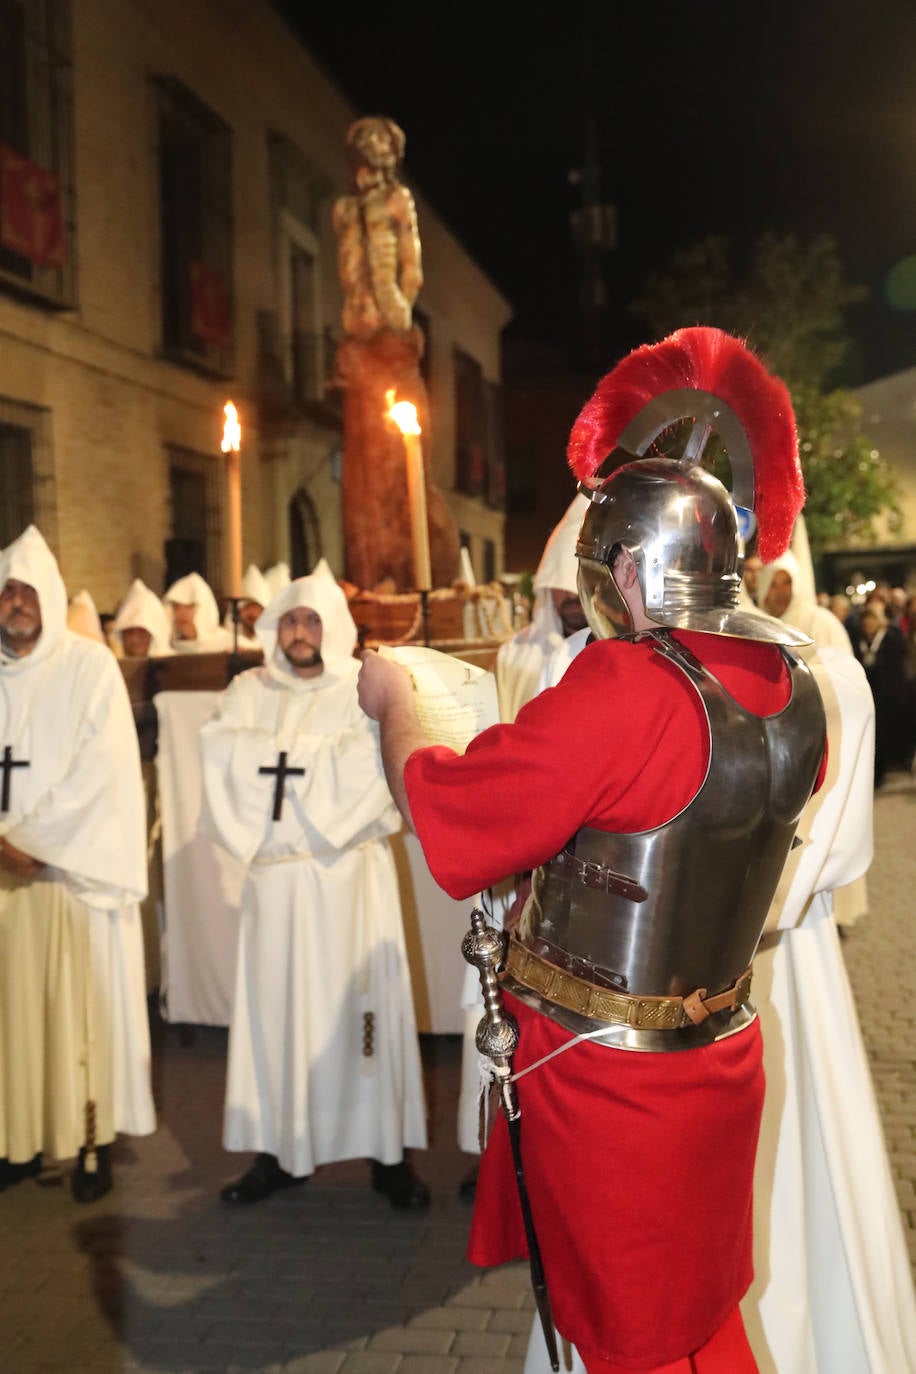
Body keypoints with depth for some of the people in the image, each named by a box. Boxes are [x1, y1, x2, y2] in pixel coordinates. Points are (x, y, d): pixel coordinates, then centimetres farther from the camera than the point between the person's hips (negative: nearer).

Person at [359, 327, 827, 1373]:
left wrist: (392, 702, -1)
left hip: (606, 1080, -7)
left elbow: (441, 807, -19)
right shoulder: (797, 691, -4)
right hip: (720, 1059, 7)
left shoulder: (624, 690, -27)